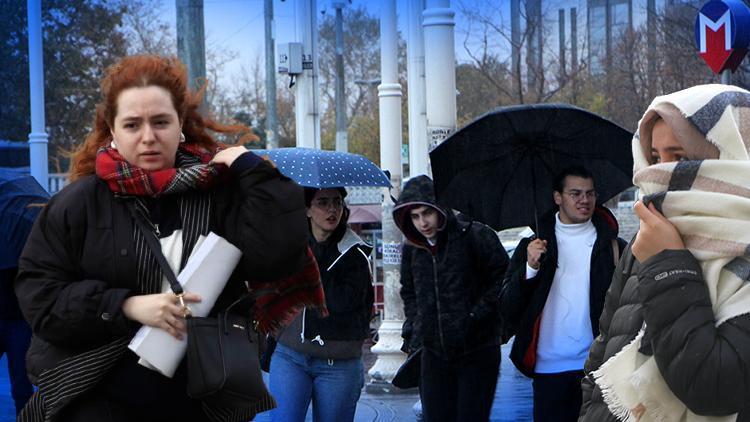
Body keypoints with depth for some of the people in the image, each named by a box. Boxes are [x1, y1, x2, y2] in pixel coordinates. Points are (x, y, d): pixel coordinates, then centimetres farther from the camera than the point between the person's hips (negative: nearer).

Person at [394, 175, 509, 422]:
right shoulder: (412, 248, 6)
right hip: (434, 353, 5)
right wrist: (412, 326, 10)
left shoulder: (475, 236, -11)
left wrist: (479, 313, -12)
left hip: (477, 353, -5)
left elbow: (503, 277, -5)